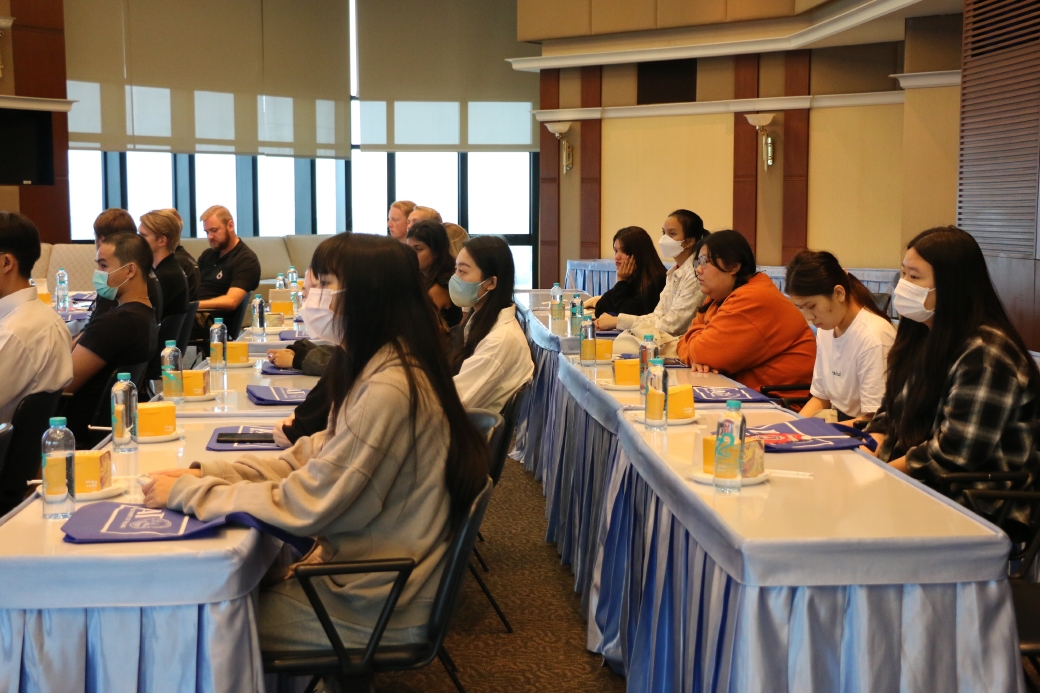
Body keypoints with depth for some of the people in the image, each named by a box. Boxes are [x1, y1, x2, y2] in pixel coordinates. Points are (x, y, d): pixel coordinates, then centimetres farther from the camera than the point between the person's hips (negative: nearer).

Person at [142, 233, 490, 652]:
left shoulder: (389, 391, -27)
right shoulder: (380, 368, 5)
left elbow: (302, 506, -24)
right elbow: (310, 461, 7)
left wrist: (188, 492, -13)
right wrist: (203, 474, -2)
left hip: (376, 605, -8)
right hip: (360, 568, 8)